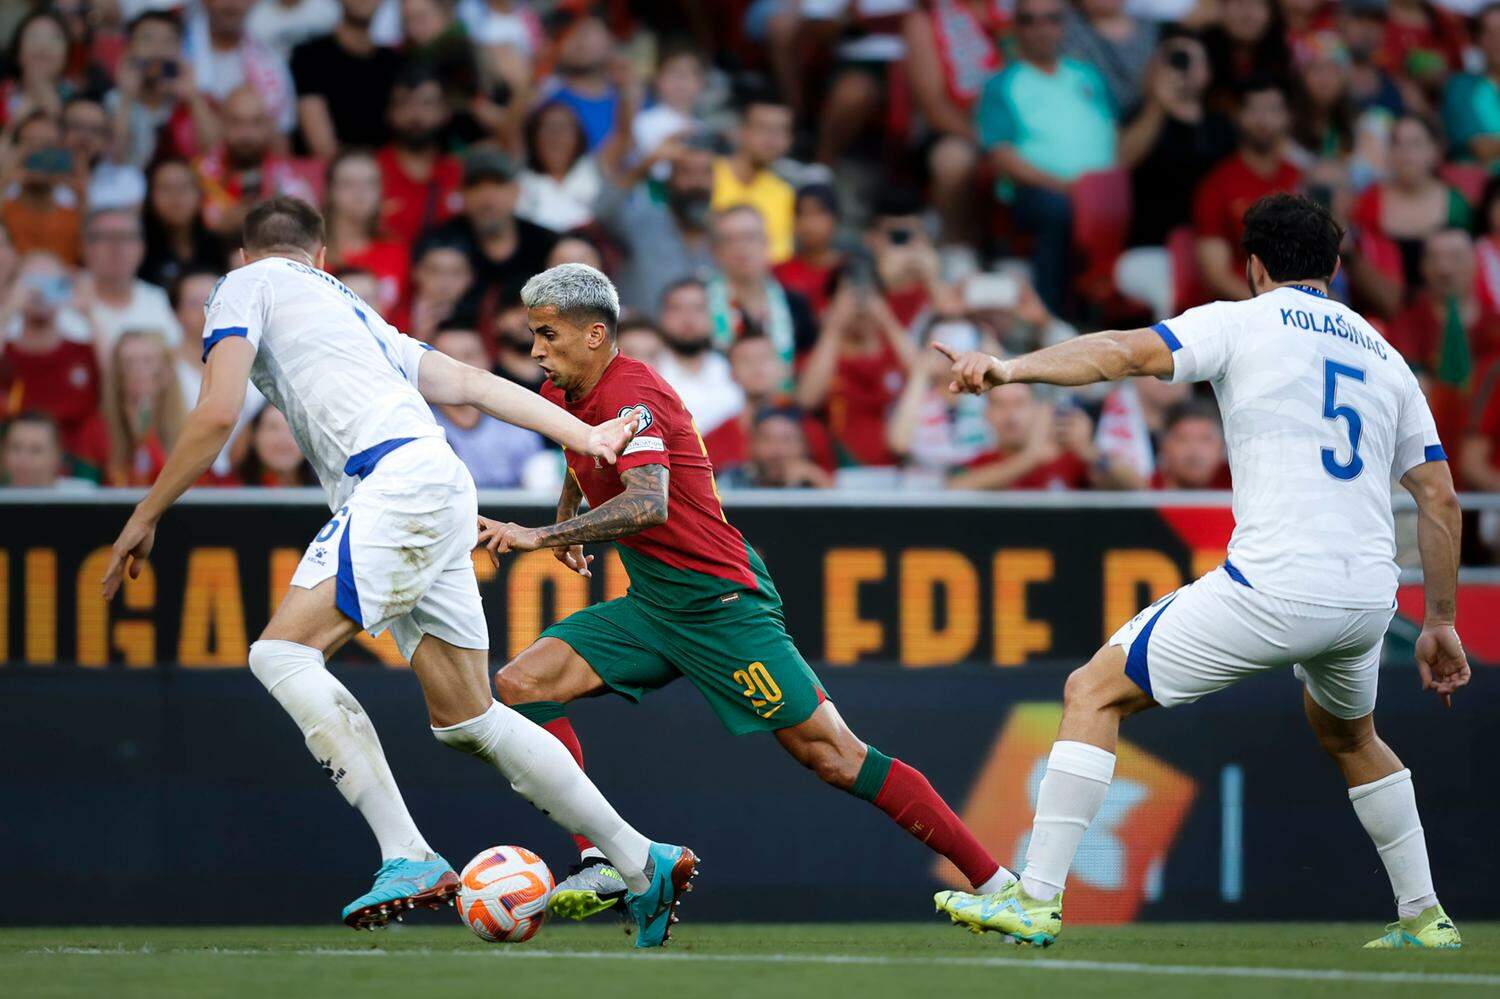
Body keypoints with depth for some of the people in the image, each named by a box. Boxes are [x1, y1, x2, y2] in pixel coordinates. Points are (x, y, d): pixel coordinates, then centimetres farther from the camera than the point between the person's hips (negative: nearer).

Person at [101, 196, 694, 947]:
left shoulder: (246, 286, 11)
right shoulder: (350, 310, 33)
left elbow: (217, 414, -2)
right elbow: (469, 384, 26)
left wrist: (146, 517, 4)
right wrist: (586, 436, 20)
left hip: (399, 480, -8)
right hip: (442, 496, 8)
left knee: (282, 652, -15)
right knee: (466, 719, 12)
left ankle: (409, 858, -27)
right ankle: (643, 865, 15)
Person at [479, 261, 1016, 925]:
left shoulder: (631, 395, -19)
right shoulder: (563, 396, 8)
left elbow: (648, 504, -37)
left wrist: (540, 537, -39)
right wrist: (566, 526, 20)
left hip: (721, 601, -9)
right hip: (651, 606, 9)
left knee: (834, 756, -11)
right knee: (520, 684, -7)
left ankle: (993, 881, -6)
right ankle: (603, 866, -11)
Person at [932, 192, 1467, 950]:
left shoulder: (1244, 322, 4)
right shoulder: (1383, 356, 20)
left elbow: (1126, 353, -14)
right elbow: (1440, 499, 17)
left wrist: (1015, 368, -24)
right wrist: (1440, 624, 23)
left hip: (1274, 588, -6)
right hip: (1366, 597, 6)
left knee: (1093, 693, 3)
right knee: (1348, 737, 35)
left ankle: (1037, 899, -5)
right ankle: (1423, 918, 34)